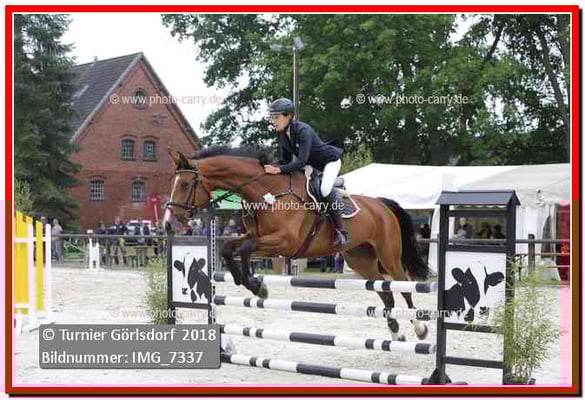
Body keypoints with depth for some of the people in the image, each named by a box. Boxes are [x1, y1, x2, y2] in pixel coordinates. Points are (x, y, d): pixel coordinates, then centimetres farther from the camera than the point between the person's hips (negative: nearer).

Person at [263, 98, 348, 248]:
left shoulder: (303, 131, -33)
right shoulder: (282, 135, -8)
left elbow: (301, 162, -41)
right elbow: (285, 160, -1)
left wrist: (279, 170, -48)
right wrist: (272, 167, -21)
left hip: (329, 161, -9)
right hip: (311, 165, 9)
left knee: (325, 189, -33)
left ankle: (340, 231, -22)